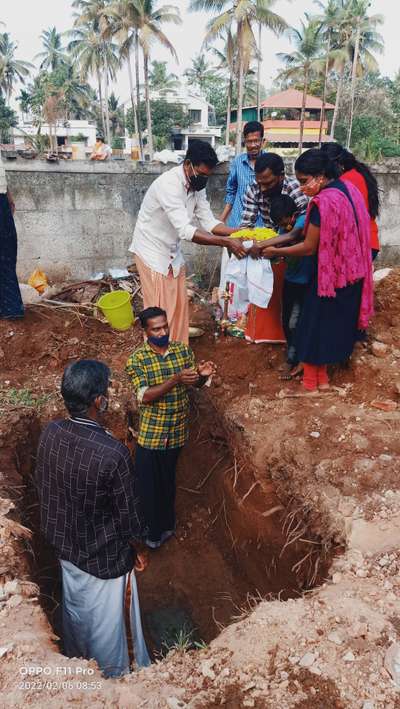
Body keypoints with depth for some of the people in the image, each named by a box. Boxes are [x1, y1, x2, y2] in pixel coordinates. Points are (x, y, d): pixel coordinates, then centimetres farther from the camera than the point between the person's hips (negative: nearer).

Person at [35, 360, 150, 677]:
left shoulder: (50, 433, -17)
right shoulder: (113, 454, -36)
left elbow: (43, 485, 0)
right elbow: (130, 517, -23)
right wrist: (138, 548, -2)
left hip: (66, 545, 6)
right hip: (104, 555, -6)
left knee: (75, 607, 32)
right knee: (107, 622, 20)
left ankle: (77, 660, 59)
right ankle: (114, 676, 46)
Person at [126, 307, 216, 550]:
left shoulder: (184, 350, -5)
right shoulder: (137, 359, -15)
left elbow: (195, 384, 2)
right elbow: (145, 396, -23)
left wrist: (203, 375, -22)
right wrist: (176, 379, -35)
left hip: (177, 431, 2)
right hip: (150, 432, -2)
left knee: (168, 481, 20)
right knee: (148, 484, 10)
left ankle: (164, 526, 42)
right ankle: (152, 529, 34)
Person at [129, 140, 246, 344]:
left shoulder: (197, 185, -3)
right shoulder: (169, 184, -30)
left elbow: (208, 222, -3)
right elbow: (186, 231, -38)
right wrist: (226, 242, -40)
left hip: (172, 252, 8)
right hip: (152, 251, -8)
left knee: (179, 304, 11)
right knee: (159, 310, -2)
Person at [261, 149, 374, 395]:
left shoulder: (324, 202, -25)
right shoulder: (348, 188, 3)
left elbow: (309, 248, -19)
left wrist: (276, 251, -7)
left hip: (330, 275, -9)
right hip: (351, 272, 9)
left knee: (314, 326, 5)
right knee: (333, 324, 18)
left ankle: (310, 385, 17)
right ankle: (322, 379, 30)